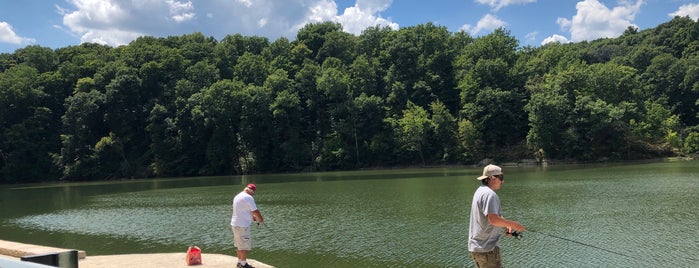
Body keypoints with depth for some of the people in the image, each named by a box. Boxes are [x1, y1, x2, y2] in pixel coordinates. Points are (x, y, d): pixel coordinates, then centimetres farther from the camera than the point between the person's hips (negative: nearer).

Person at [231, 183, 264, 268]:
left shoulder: (237, 196, 14)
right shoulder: (248, 197, -16)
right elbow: (255, 211, -15)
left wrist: (252, 217, 14)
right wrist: (261, 219, 1)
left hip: (235, 224, 10)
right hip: (242, 226, -10)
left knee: (239, 245, 17)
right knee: (245, 245, -2)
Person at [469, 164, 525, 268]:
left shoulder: (480, 191, 14)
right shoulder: (490, 194, -18)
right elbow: (493, 219, -25)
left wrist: (506, 225, 8)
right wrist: (513, 224, -12)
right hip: (487, 248, -10)